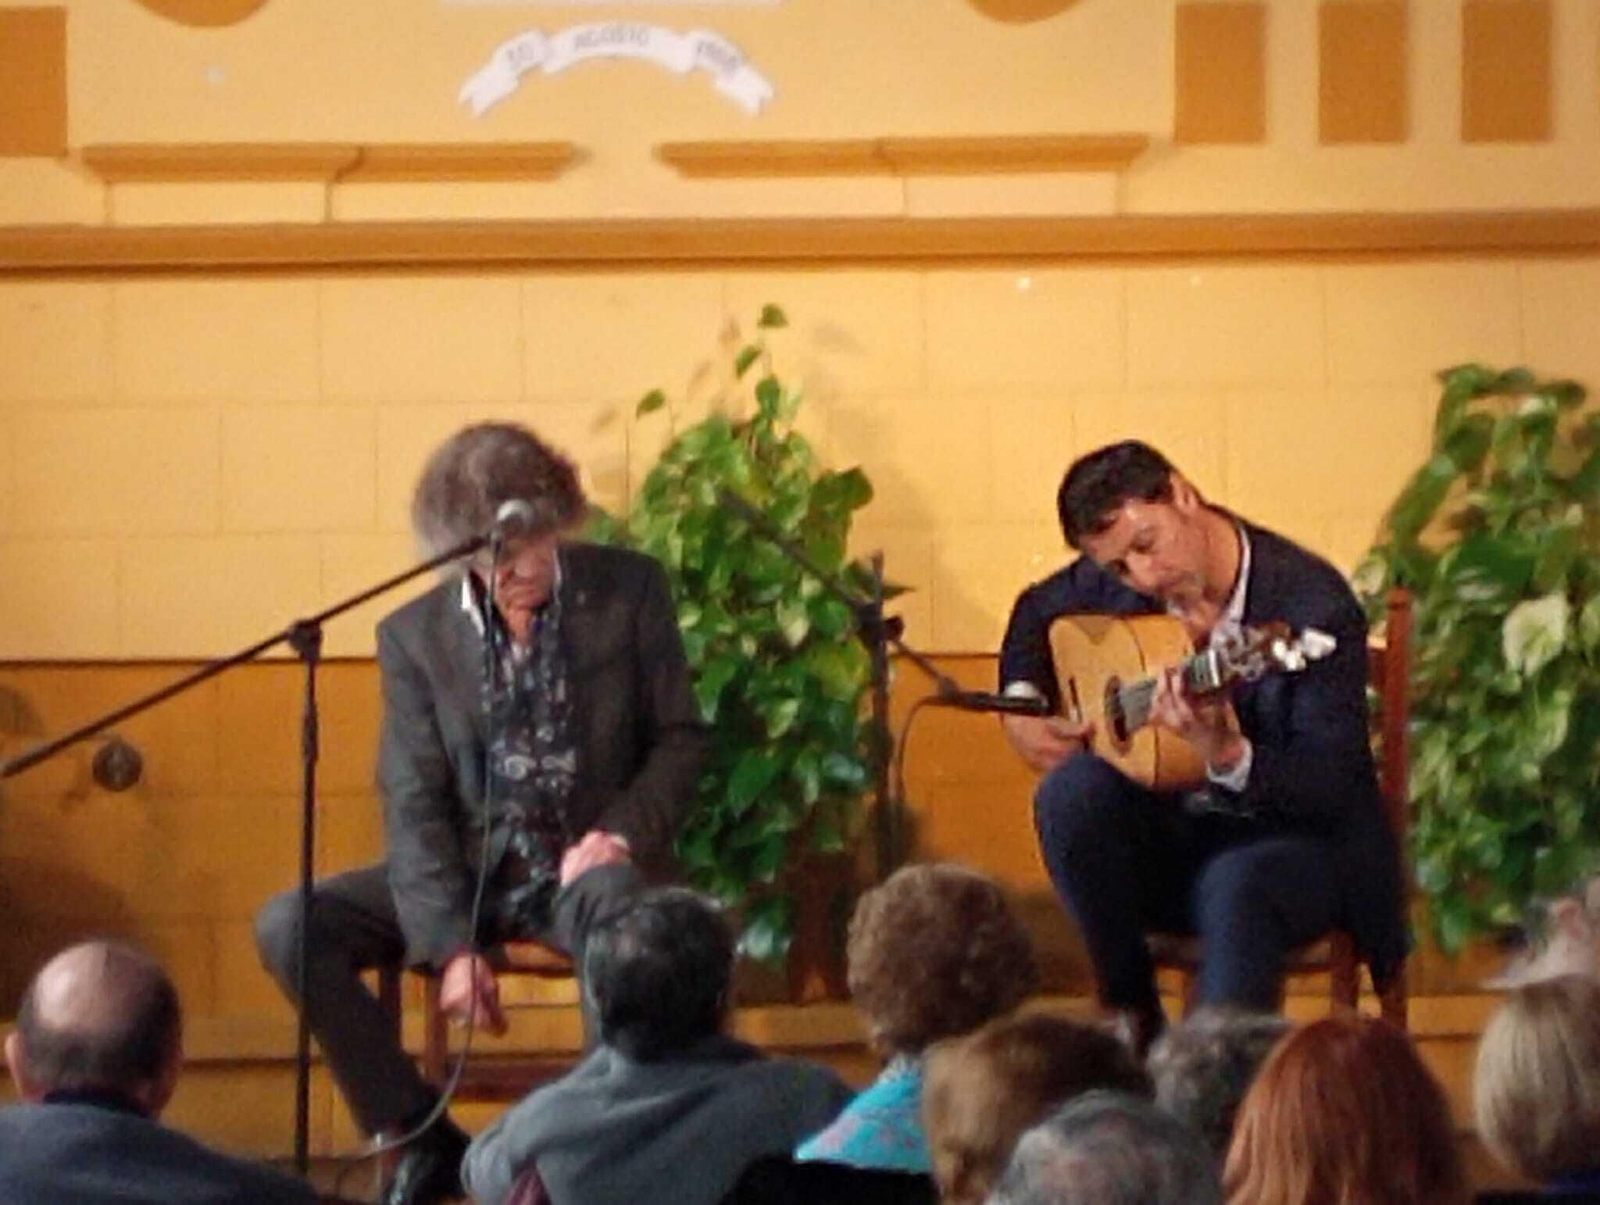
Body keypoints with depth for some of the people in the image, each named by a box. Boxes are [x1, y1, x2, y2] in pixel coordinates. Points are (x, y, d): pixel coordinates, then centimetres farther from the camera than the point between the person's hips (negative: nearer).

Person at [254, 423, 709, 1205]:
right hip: (468, 868, 3)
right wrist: (451, 946, -18)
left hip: (581, 862, -2)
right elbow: (415, 804, -5)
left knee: (619, 908, -40)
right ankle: (420, 1137, -5)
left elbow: (679, 737, 4)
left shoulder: (630, 591, -3)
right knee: (289, 928, -19)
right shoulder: (416, 634, -2)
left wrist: (625, 830, -16)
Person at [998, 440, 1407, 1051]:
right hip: (1173, 834, 6)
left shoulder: (1315, 607, -21)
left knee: (1237, 886, -39)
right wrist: (1021, 709, 2)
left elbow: (1331, 789, -25)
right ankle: (1135, 1021, -11)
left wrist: (1227, 756, -44)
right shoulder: (1119, 580, -3)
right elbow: (1036, 612, 21)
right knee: (1072, 790, -24)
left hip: (1296, 837, -6)